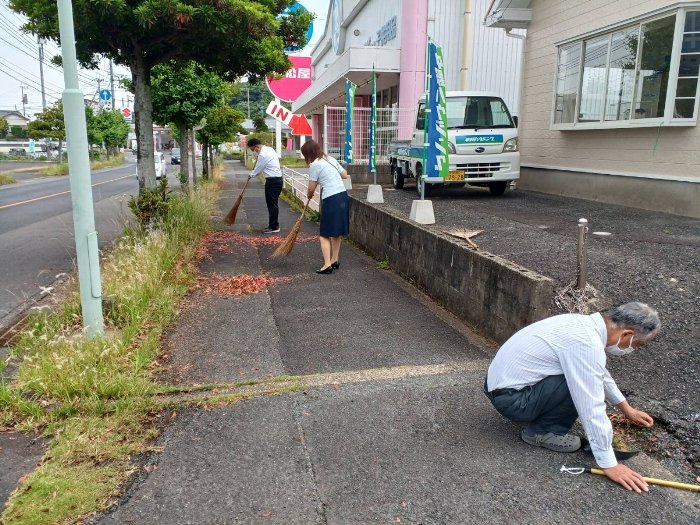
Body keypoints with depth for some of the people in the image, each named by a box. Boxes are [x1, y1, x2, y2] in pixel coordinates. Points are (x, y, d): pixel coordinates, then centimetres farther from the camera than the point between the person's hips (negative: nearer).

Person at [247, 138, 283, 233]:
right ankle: (274, 225, 20)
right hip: (278, 179, 10)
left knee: (272, 204, -4)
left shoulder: (262, 154, -17)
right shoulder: (269, 149, 14)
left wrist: (251, 175, 11)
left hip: (272, 181, -10)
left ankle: (273, 227, 1)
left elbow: (257, 170, -7)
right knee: (273, 204, 14)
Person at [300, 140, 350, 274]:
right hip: (343, 196, 8)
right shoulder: (331, 159, 15)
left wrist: (309, 195, 18)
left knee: (325, 235, -1)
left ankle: (327, 265, -8)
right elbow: (345, 175, 20)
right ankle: (335, 260, 25)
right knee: (337, 232, 16)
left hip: (331, 199, -8)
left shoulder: (314, 165, -7)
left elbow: (311, 189, -3)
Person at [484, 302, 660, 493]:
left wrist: (627, 408, 31)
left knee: (587, 375, 12)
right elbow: (592, 409, -23)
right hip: (511, 399, -9)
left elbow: (601, 373, 23)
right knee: (585, 382, -17)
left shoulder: (585, 323, 5)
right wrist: (609, 464, -15)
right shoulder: (587, 344, -24)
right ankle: (541, 431, -2)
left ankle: (538, 419, 15)